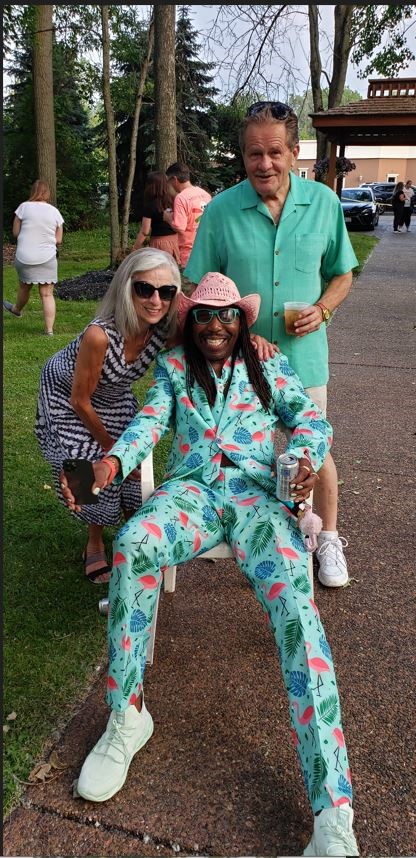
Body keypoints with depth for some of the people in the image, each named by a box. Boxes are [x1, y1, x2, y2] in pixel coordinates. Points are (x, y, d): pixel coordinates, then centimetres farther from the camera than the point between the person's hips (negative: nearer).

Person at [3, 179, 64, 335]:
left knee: (24, 288, 23)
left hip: (25, 257, 0)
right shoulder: (55, 211, 1)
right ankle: (49, 329, 1)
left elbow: (15, 232, 0)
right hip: (47, 258, 0)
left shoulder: (24, 207, -5)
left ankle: (17, 309, 50)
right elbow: (58, 240, 4)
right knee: (47, 294, 2)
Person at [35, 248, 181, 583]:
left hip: (114, 396, 4)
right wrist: (111, 447, -14)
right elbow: (80, 402, -29)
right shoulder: (100, 334, -42)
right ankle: (95, 543, 23)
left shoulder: (166, 327, -29)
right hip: (66, 394, -4)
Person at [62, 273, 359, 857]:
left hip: (257, 493, -1)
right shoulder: (174, 367, 22)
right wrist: (113, 462, -15)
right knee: (132, 546, -35)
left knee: (295, 605, -29)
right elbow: (150, 421, 7)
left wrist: (306, 455, -11)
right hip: (190, 489, 1)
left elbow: (310, 417, 15)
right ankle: (126, 715, -18)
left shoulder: (270, 366, 22)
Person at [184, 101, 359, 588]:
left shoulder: (324, 203, -2)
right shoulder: (221, 210, -7)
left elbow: (342, 274, 9)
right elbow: (201, 289, -2)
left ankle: (329, 540, 32)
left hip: (304, 354, 0)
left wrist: (322, 310, -11)